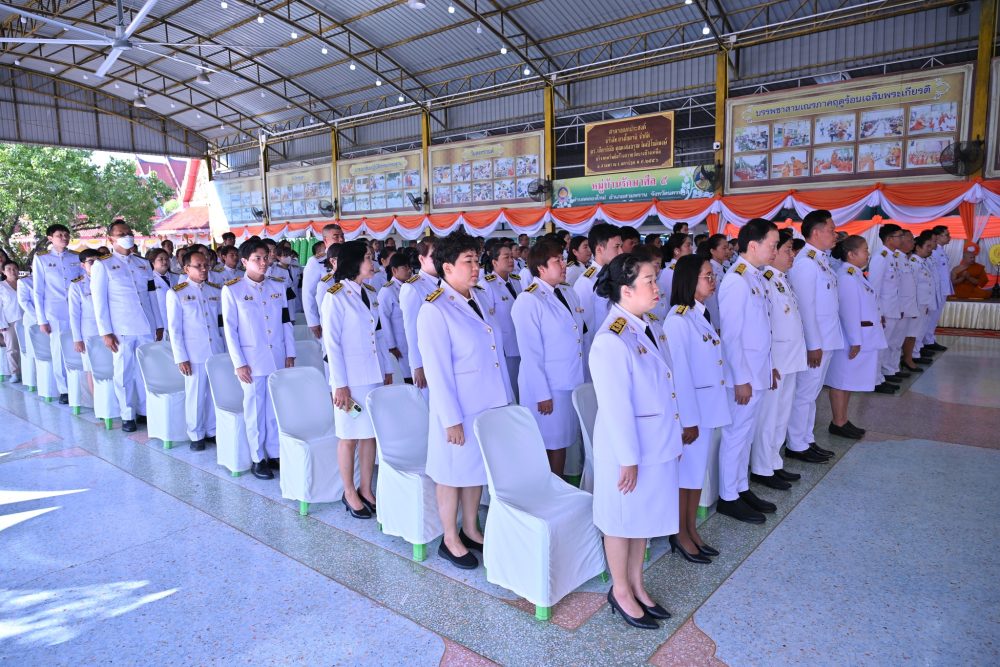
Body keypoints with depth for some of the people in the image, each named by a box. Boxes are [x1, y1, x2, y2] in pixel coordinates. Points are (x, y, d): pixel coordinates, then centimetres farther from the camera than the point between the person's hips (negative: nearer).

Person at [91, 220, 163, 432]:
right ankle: (127, 415, 13)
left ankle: (145, 410, 17)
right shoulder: (102, 265, 1)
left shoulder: (143, 264, 14)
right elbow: (99, 301, -2)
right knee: (125, 373, 2)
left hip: (146, 328, 3)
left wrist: (159, 325, 11)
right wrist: (106, 332, -8)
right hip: (121, 330, -3)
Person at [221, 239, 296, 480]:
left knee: (276, 409, 10)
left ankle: (275, 454, 23)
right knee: (255, 410, 5)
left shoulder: (277, 287, 7)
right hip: (252, 360, -3)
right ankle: (258, 458, 18)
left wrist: (290, 353, 6)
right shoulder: (232, 289, -4)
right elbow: (230, 328, -5)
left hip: (278, 358, 4)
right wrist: (239, 363, -9)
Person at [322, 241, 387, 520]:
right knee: (350, 436, 6)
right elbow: (332, 343, -12)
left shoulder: (370, 293, 9)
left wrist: (386, 370, 12)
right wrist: (340, 384, -15)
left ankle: (366, 490, 24)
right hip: (351, 377, -6)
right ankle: (349, 493, 21)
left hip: (374, 374, 6)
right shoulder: (335, 296, -10)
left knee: (371, 433, 11)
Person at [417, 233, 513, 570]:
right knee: (454, 473, 8)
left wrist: (506, 400, 13)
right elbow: (437, 371, -18)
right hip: (459, 408, -7)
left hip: (488, 404, 8)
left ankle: (470, 529, 36)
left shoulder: (476, 300, 7)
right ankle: (450, 539, 26)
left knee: (478, 468, 18)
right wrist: (452, 419, -18)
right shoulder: (434, 311, -17)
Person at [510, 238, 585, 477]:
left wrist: (582, 379, 13)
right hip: (547, 386, -7)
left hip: (573, 383, 7)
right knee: (548, 445, 6)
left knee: (563, 441, 17)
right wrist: (542, 395, -16)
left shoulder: (568, 292, 8)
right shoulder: (528, 301, -15)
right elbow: (530, 353, -17)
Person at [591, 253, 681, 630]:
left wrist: (674, 438, 14)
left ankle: (636, 585, 40)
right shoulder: (611, 340, -24)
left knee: (645, 517, 21)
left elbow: (664, 386, 10)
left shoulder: (651, 328, 4)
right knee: (622, 521, 12)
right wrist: (628, 458, -19)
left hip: (657, 444, 9)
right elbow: (615, 407, -23)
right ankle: (621, 592, 32)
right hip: (627, 448, -8)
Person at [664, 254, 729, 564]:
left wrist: (704, 413, 10)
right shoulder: (678, 320, -18)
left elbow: (711, 363, 10)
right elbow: (679, 372, -20)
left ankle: (692, 530, 30)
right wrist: (688, 420, -18)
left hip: (708, 405, 9)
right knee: (686, 471, 5)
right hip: (689, 408, -8)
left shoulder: (701, 314, 10)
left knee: (699, 469, 16)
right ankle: (680, 534, 21)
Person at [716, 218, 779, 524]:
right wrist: (741, 379, -19)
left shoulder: (755, 278, 11)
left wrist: (769, 365, 17)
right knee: (735, 436, 3)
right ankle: (727, 497, 16)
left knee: (745, 435, 18)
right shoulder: (736, 281, -18)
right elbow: (731, 335, -20)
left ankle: (742, 489, 31)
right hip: (743, 375, -9)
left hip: (758, 372, 9)